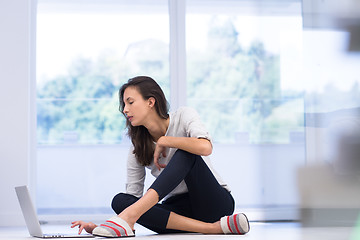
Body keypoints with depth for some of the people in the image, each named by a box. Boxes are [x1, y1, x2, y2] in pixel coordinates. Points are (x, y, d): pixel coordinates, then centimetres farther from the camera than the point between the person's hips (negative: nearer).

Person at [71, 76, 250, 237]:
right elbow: (133, 197, -1)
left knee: (185, 152, -27)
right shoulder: (137, 150, 4)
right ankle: (214, 228, -34)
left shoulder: (184, 116, -6)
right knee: (120, 200, -23)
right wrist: (97, 228, -16)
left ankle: (128, 216, -37)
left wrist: (163, 141, -15)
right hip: (180, 209, 4)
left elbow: (205, 147, -28)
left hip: (215, 201, -4)